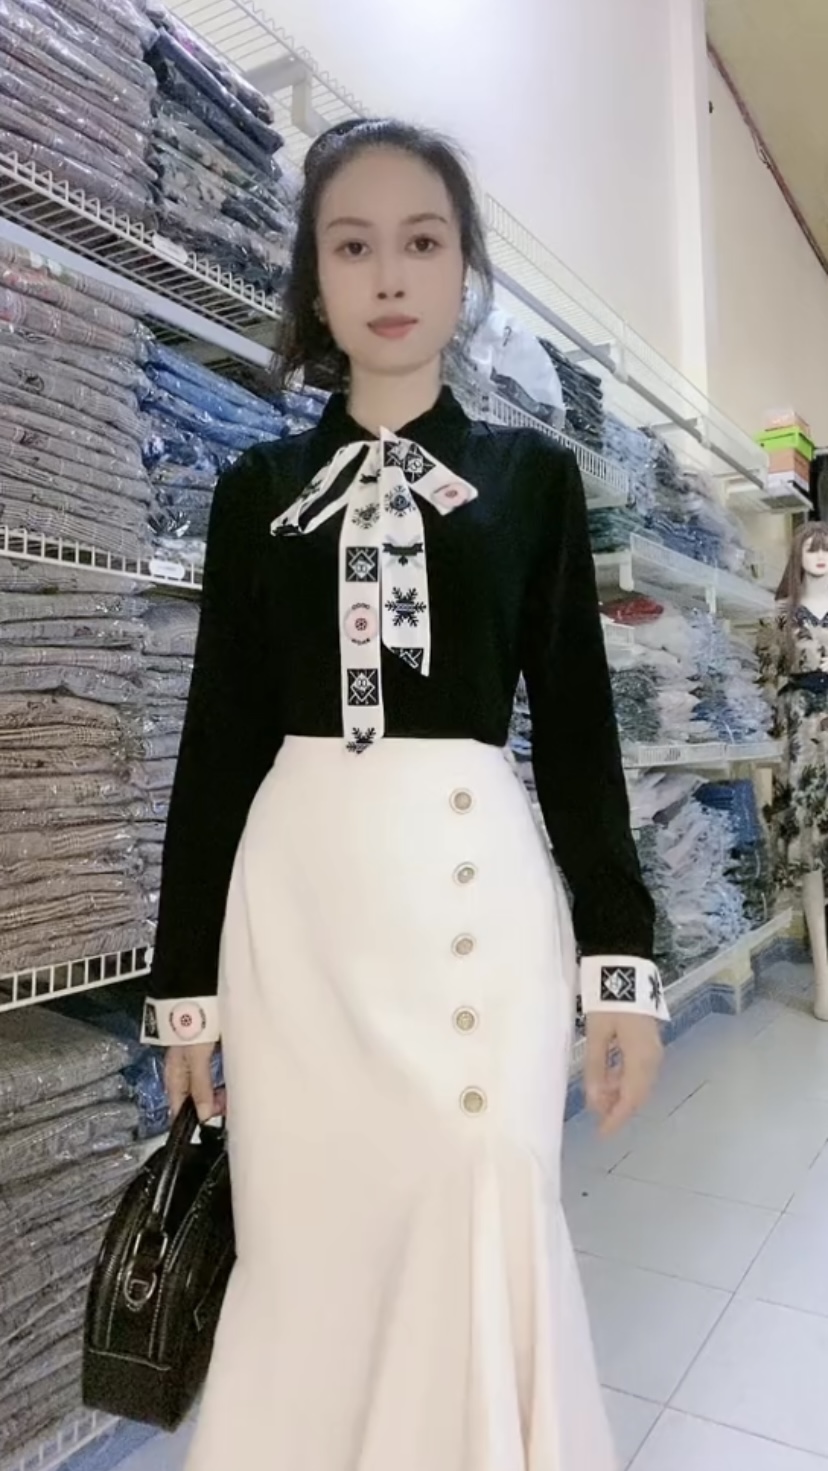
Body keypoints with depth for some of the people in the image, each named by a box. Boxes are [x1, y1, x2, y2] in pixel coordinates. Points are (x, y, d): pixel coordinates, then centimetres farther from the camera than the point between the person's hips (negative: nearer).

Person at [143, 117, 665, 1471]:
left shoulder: (533, 476, 8)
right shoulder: (259, 488, 9)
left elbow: (577, 726, 5)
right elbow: (219, 738, 7)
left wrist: (620, 958, 1)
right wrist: (187, 977, 6)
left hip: (480, 886, -1)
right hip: (297, 901, 1)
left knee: (482, 1246, 3)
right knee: (307, 1253, 9)